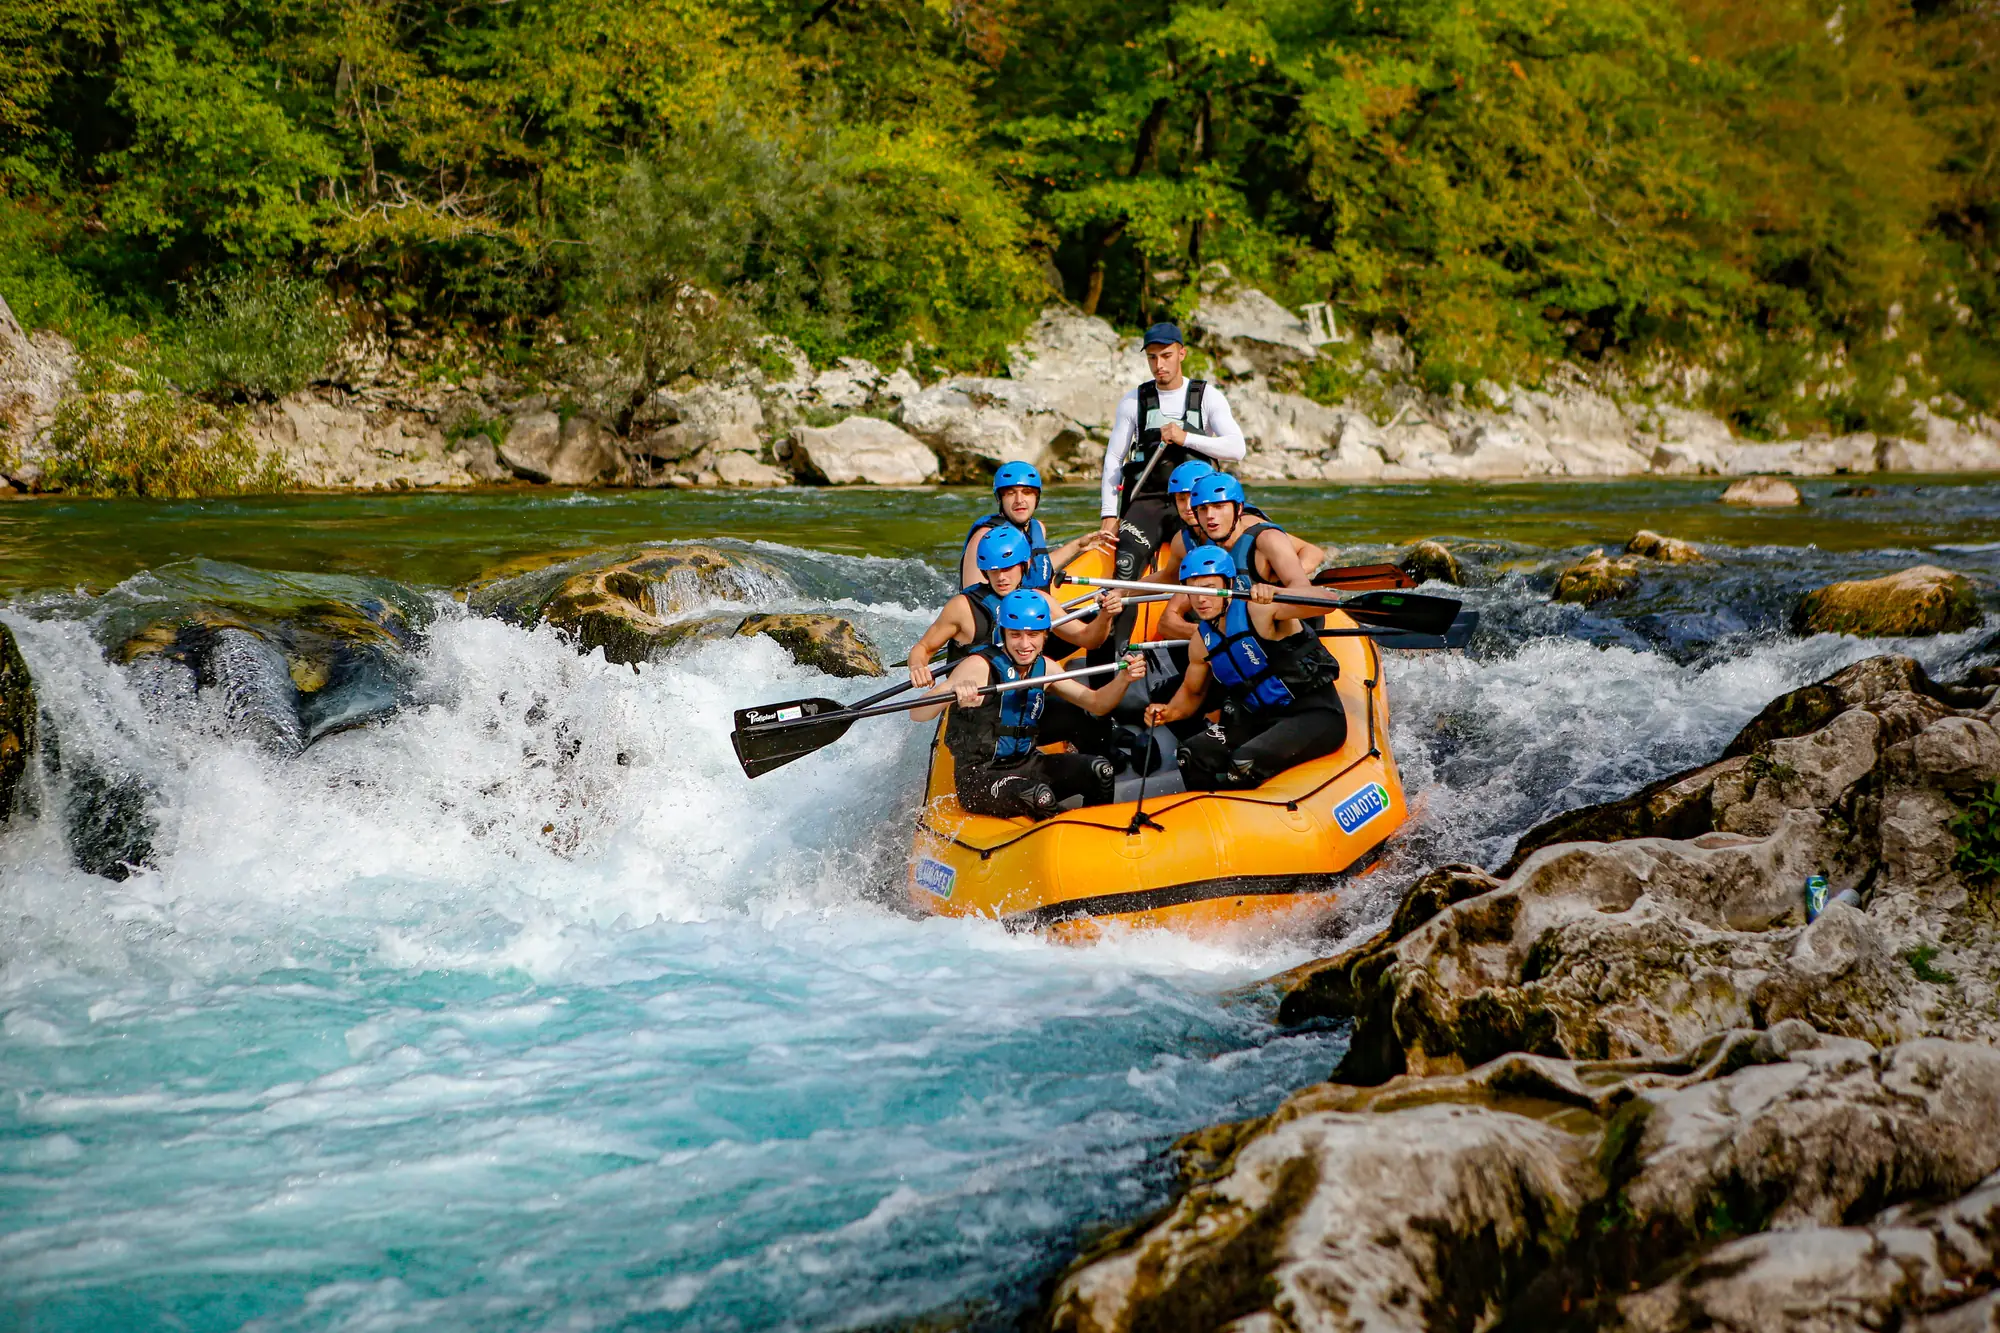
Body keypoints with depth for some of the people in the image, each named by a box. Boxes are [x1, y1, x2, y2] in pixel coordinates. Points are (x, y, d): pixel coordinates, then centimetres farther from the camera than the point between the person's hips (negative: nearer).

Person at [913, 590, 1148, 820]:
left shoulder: (1043, 668, 5)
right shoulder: (979, 666, -16)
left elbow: (1095, 704, 10)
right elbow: (918, 715, -26)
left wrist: (1123, 678, -10)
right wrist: (953, 692, -47)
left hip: (1027, 765, 7)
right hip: (979, 777, -7)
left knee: (1100, 771, -13)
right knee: (1040, 797, -34)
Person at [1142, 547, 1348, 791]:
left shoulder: (1258, 607, -16)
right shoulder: (1202, 641, 6)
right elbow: (1192, 692, 22)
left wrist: (1275, 593, -47)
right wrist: (1170, 713, 0)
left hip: (1316, 716, -7)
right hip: (1262, 720, 7)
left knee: (1244, 762, -28)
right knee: (1192, 754, -8)